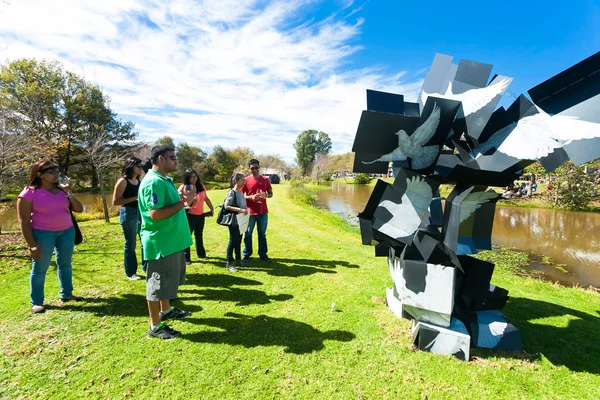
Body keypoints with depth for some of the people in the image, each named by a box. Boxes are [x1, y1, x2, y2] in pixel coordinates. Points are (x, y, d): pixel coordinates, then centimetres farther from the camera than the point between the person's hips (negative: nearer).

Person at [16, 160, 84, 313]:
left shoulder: (61, 190, 4)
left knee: (65, 263, 14)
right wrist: (32, 246, -13)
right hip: (43, 234, -5)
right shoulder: (29, 193, -10)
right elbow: (24, 221, -10)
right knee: (40, 268, 4)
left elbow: (79, 209, 4)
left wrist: (69, 193, -10)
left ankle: (66, 294, 29)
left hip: (67, 231, 5)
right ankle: (37, 302, 18)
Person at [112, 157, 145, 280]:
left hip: (141, 213, 7)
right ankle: (130, 273, 15)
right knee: (130, 244, 3)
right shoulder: (123, 181, -9)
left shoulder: (139, 180, 12)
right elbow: (115, 201, -13)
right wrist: (135, 198, -20)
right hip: (128, 214, -7)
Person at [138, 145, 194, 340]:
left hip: (171, 240, 10)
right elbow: (155, 214, -27)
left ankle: (166, 310, 41)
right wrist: (183, 202, -23)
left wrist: (182, 199, 6)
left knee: (169, 279, 23)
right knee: (158, 283, 2)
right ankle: (155, 326, 17)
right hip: (160, 242, -10)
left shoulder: (164, 180, 11)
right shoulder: (153, 182, -20)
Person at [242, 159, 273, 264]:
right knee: (248, 234, 7)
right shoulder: (246, 180, -3)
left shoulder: (265, 179, 4)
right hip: (250, 212, -2)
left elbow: (271, 194, 10)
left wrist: (266, 195, -13)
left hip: (263, 212, 2)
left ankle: (263, 254, 23)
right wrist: (251, 197, -18)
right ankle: (246, 255, 20)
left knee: (262, 234, 11)